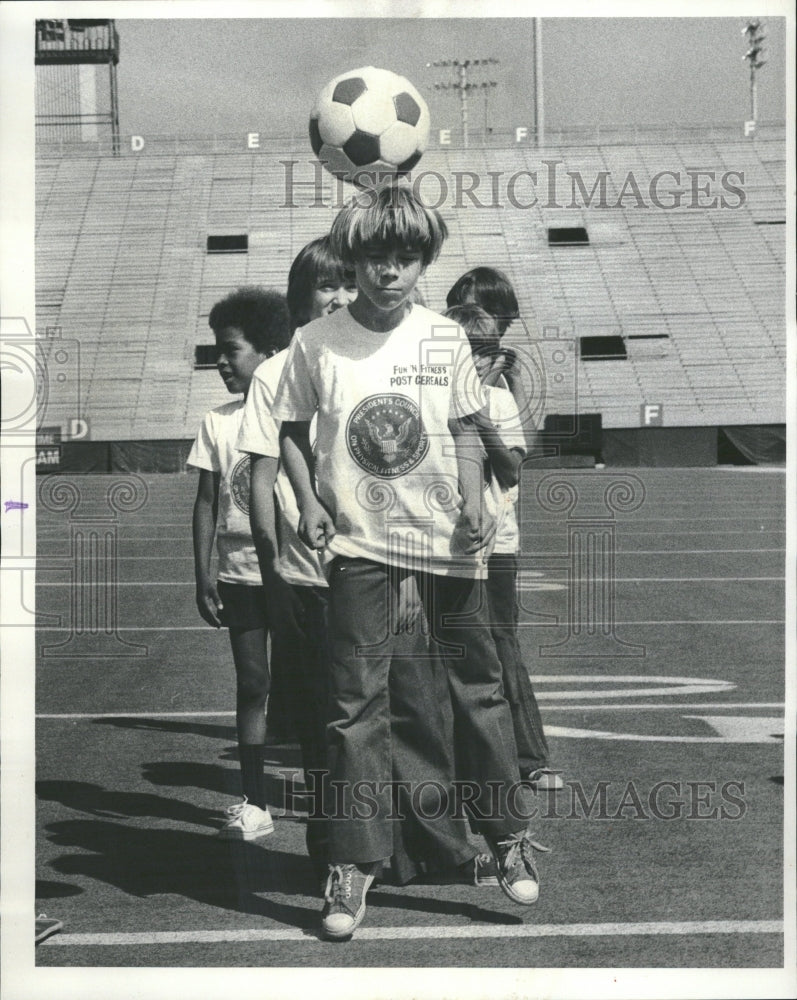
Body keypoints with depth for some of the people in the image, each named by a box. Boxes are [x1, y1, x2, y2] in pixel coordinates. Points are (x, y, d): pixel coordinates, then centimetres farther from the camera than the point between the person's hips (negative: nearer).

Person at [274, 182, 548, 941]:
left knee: (477, 686, 9)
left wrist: (473, 506, -8)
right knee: (355, 703, 2)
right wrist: (308, 502, -8)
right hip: (359, 540, -1)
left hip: (444, 536, 1)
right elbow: (292, 429, 6)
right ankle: (353, 862, 10)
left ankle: (508, 834, 23)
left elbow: (464, 430, 5)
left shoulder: (445, 339, 0)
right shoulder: (316, 343, -3)